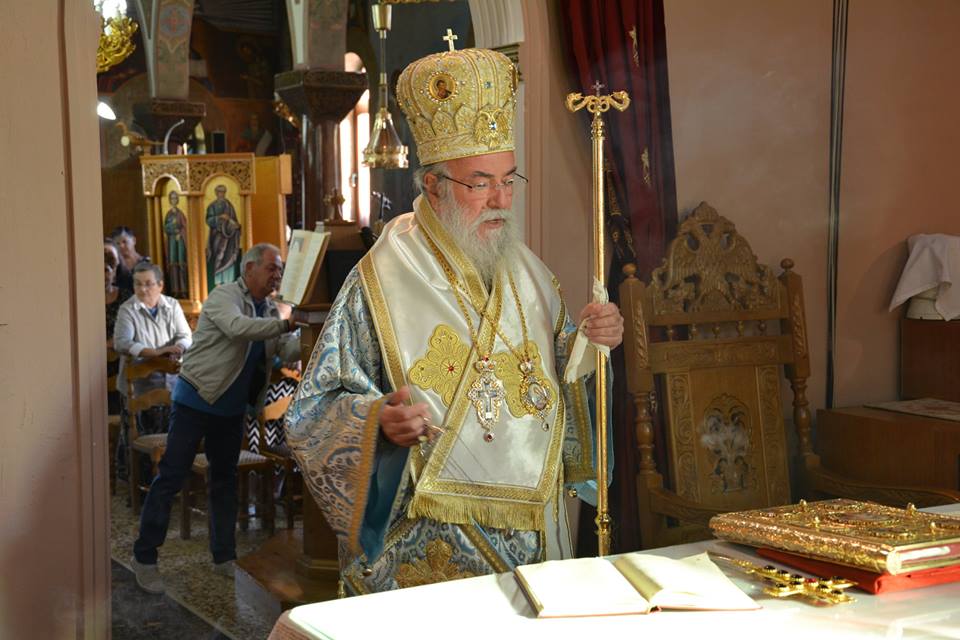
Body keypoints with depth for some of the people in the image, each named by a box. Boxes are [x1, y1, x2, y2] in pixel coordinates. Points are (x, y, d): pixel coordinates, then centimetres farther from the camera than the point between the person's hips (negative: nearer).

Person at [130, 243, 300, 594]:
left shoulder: (269, 310, 8)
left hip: (232, 408, 7)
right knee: (171, 477, -3)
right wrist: (285, 324, -37)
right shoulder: (224, 296, -13)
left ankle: (224, 557, 23)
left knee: (225, 481, 14)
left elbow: (288, 350, -2)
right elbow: (238, 327, -33)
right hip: (196, 400, -7)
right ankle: (144, 556, 6)